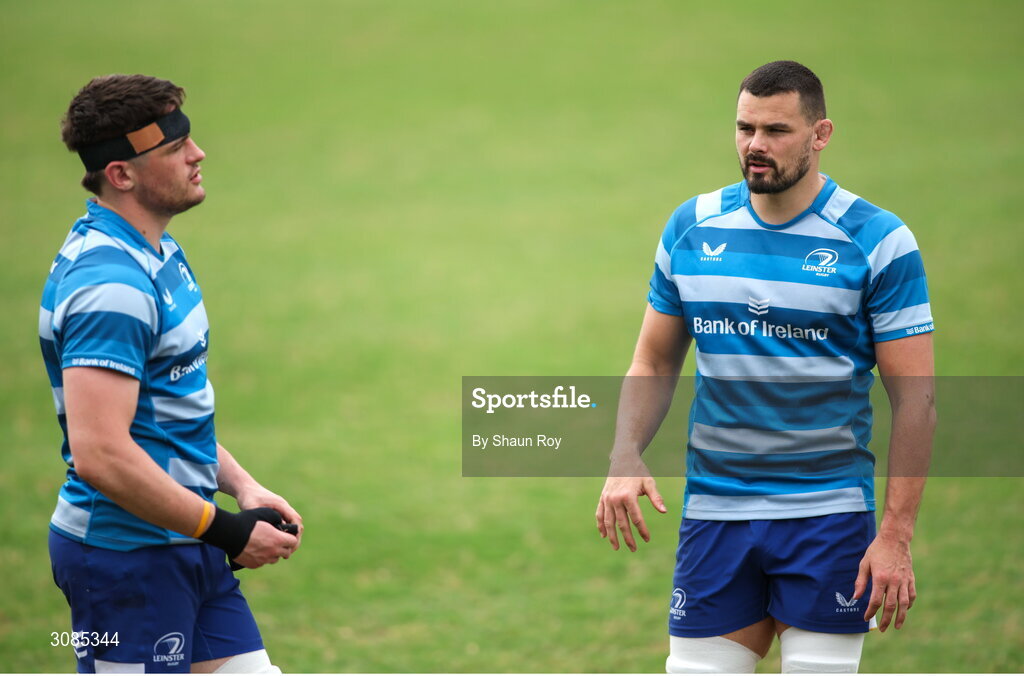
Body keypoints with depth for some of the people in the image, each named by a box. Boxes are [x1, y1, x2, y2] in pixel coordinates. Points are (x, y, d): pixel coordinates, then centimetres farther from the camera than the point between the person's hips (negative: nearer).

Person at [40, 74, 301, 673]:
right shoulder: (110, 284, -22)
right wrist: (227, 531, -21)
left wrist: (242, 486, 10)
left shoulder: (158, 254, 12)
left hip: (185, 551, 10)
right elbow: (100, 454, -29)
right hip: (127, 560, -10)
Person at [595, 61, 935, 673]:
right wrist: (626, 460, -3)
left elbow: (916, 396, -6)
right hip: (713, 511, 3)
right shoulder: (692, 227, 6)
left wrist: (896, 535, -13)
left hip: (827, 514, -3)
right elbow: (656, 361, 15)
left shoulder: (877, 241, -5)